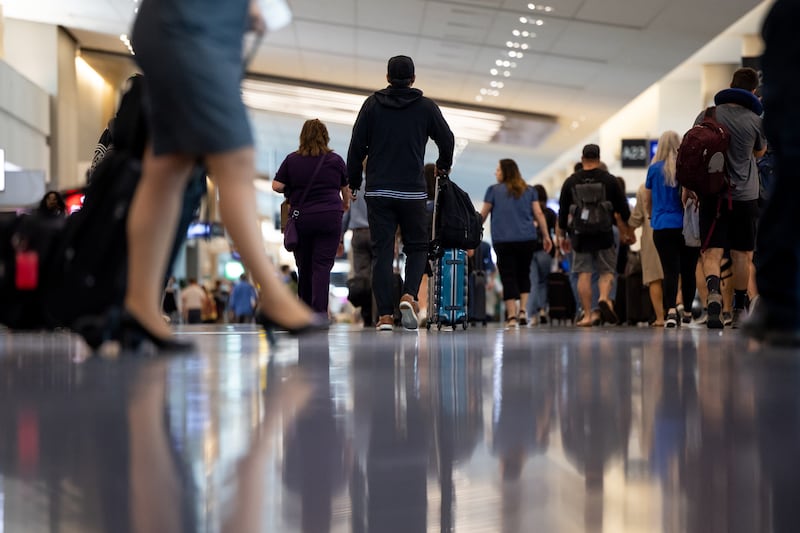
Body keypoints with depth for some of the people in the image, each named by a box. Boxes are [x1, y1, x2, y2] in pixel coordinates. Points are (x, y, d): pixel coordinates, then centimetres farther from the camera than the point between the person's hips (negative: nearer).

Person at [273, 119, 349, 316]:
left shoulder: (292, 160, 3)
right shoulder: (335, 160, 5)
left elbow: (276, 186, -1)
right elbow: (346, 187, 19)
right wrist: (346, 203, 39)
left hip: (301, 218, 1)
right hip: (329, 218, -1)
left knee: (304, 267, 11)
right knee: (323, 266, -5)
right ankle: (319, 311, -17)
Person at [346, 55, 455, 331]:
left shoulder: (372, 104, 4)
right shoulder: (426, 107, 3)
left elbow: (357, 146, 2)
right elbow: (447, 140, 7)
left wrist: (353, 182, 12)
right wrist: (443, 166, 28)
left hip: (378, 192, 1)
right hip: (413, 192, -1)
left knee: (382, 251, 3)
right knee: (417, 247, 12)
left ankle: (385, 315, -3)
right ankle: (409, 296, -12)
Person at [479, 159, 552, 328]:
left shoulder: (494, 190, 4)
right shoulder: (529, 190, 11)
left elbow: (483, 216, 6)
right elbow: (539, 214, 6)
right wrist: (546, 236, 9)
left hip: (503, 240, -2)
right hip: (527, 239, 3)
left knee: (508, 276, -2)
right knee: (524, 274, 15)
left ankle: (512, 316, -7)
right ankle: (523, 311, 3)